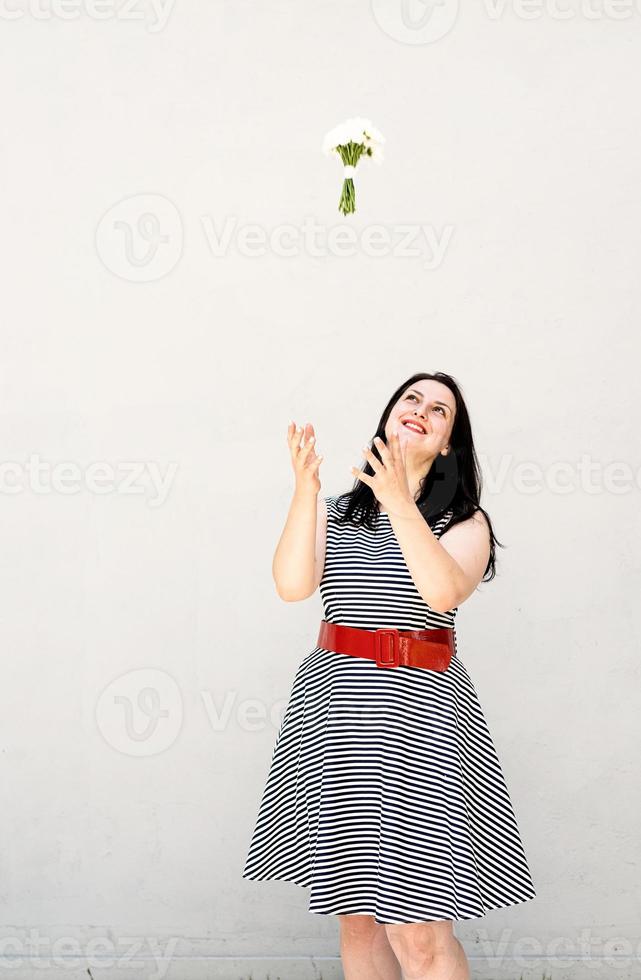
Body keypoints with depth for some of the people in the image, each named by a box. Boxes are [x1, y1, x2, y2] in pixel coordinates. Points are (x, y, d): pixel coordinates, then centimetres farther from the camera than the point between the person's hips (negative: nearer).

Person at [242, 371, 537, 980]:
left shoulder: (465, 521, 6)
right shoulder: (336, 513, 12)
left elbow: (444, 592, -15)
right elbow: (292, 585, -5)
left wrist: (399, 502, -21)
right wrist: (305, 489, -13)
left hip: (419, 715, -2)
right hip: (334, 714, 3)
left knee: (418, 929, -8)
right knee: (356, 912, 9)